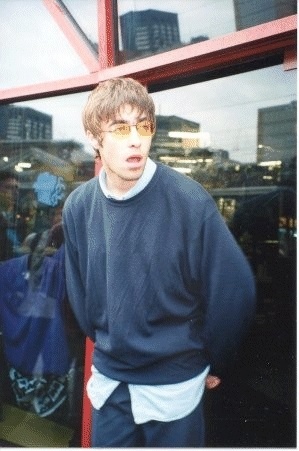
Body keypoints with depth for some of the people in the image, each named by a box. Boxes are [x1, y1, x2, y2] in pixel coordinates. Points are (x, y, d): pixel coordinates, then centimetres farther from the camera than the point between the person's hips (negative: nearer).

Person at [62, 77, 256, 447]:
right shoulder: (78, 206, -7)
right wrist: (106, 344, 13)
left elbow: (234, 289, -12)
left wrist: (215, 363, -1)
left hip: (173, 383, -3)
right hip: (108, 380, 3)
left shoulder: (189, 201, -19)